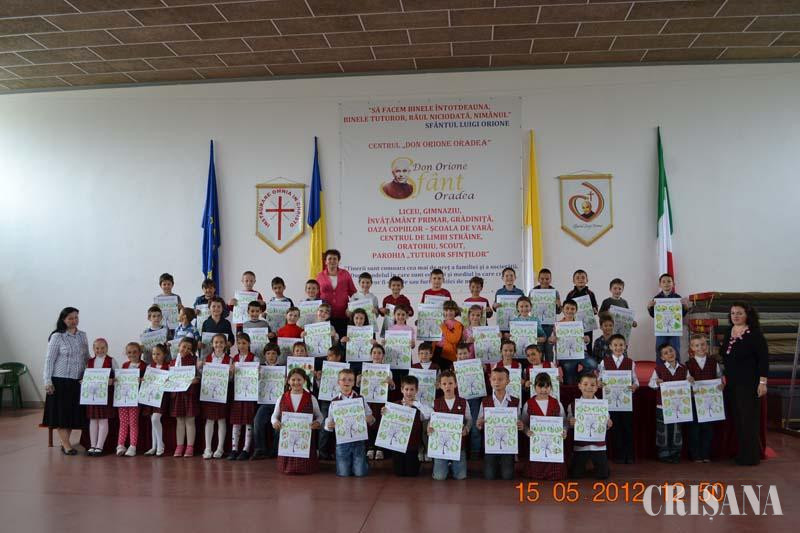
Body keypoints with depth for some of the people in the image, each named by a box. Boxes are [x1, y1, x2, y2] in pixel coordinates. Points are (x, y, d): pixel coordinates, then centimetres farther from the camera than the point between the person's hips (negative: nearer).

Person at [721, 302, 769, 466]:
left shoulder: (755, 334, -10)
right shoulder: (728, 332, 9)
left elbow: (763, 359, -13)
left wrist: (762, 382, -16)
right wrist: (724, 376, 14)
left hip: (749, 383, -6)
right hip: (732, 383, 6)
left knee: (748, 418, -2)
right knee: (736, 418, 10)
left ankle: (751, 456, 8)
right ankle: (740, 453, 19)